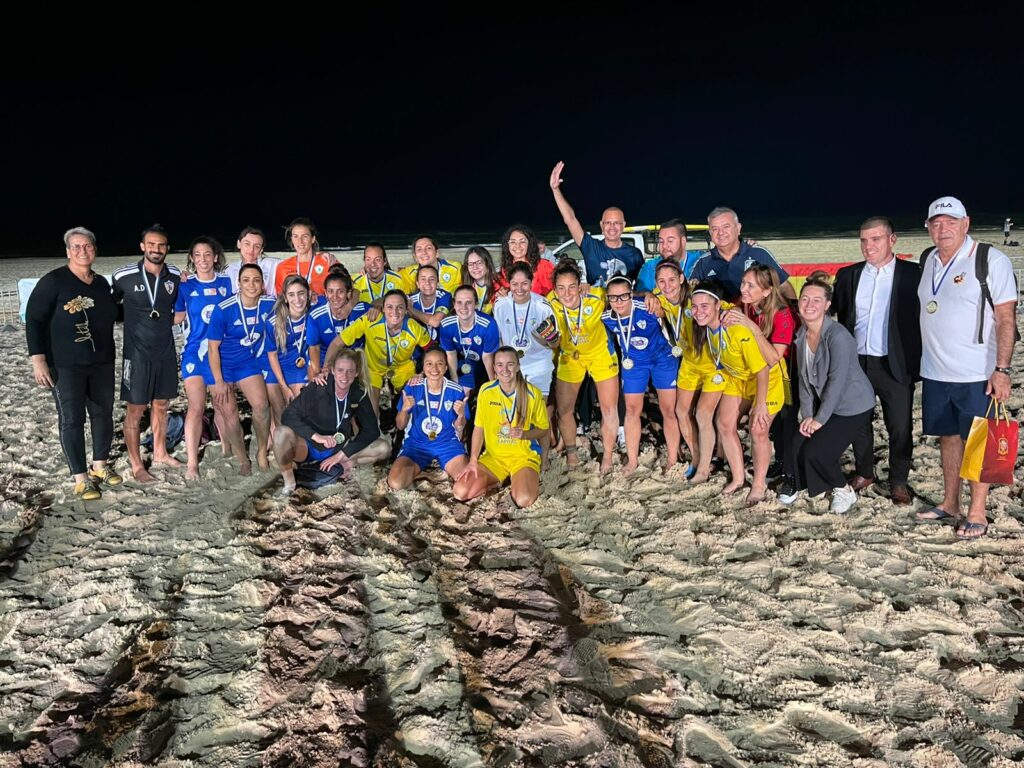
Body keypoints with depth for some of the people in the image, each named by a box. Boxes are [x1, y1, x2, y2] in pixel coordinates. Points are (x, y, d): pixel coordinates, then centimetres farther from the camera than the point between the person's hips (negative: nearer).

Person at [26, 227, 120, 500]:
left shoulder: (101, 282, 9)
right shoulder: (53, 281, -9)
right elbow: (34, 320, -10)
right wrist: (38, 359, -16)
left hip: (102, 363, 6)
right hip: (65, 365, -6)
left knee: (103, 413, 12)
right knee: (72, 419, -1)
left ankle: (100, 466, 28)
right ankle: (81, 477, 7)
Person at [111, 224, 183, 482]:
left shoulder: (176, 276, 0)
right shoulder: (124, 276, -11)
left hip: (166, 352, 4)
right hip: (137, 353, -4)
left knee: (161, 405, 16)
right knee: (135, 410, 1)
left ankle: (160, 453, 32)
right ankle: (136, 465, 11)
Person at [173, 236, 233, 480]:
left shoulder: (226, 283, 3)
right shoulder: (186, 286, 1)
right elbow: (178, 316, 8)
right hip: (195, 352, -1)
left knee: (222, 405, 12)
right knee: (196, 408, -9)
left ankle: (227, 450, 31)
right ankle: (192, 464, -5)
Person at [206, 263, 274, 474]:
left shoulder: (268, 304, -12)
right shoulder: (224, 310, -22)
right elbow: (213, 347, -14)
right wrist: (219, 381, -15)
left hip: (249, 362, 2)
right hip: (223, 365, -2)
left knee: (261, 405, -17)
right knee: (229, 413, -5)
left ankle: (262, 452, 6)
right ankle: (243, 460, 15)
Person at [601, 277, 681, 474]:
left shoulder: (647, 308, -31)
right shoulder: (606, 318, -18)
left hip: (662, 358, -3)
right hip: (634, 362, 3)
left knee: (668, 410, 4)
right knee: (632, 410, 8)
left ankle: (673, 459, 18)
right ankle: (632, 460, 21)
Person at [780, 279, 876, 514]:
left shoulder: (838, 336, -25)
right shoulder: (801, 334, -1)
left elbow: (837, 380, -24)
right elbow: (804, 377, 3)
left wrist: (820, 419, -19)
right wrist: (807, 415, -3)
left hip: (852, 405, -7)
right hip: (823, 403, 7)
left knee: (816, 452, -14)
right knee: (798, 447, -1)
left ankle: (844, 490, 13)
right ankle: (802, 485, 29)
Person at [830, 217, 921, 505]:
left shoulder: (913, 274, -3)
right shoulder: (848, 275, 7)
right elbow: (833, 312, 7)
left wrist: (918, 361, -12)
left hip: (895, 365, -3)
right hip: (856, 363, 3)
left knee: (900, 427, 4)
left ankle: (899, 482, 19)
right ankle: (864, 473, 32)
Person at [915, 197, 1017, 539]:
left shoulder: (991, 260, -9)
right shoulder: (929, 261, 9)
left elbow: (1006, 318, -12)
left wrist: (1002, 370, -17)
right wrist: (922, 362, 13)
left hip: (975, 374, -6)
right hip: (934, 372, 6)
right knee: (948, 437, 14)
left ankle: (977, 514, 10)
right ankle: (950, 504, 26)